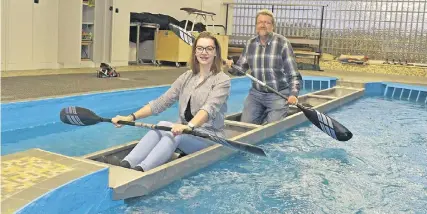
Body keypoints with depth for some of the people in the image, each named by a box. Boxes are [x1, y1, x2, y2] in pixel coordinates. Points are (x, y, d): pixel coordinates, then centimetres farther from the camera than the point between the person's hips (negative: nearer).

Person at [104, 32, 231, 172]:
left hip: (209, 136, -4)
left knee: (175, 133, -34)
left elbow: (209, 108, -27)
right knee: (162, 125, -27)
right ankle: (124, 165, -45)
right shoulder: (187, 77, 8)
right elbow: (162, 102, 1)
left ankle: (139, 170, -54)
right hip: (185, 131, 5)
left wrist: (189, 126, -47)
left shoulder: (222, 80, -8)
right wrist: (131, 117, -11)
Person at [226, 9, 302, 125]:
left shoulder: (283, 43, -11)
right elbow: (240, 70, 8)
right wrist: (231, 67, -14)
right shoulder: (250, 44, 2)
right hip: (255, 94, 4)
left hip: (278, 95, -4)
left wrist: (293, 94, -25)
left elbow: (293, 74, -11)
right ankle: (264, 115, 30)